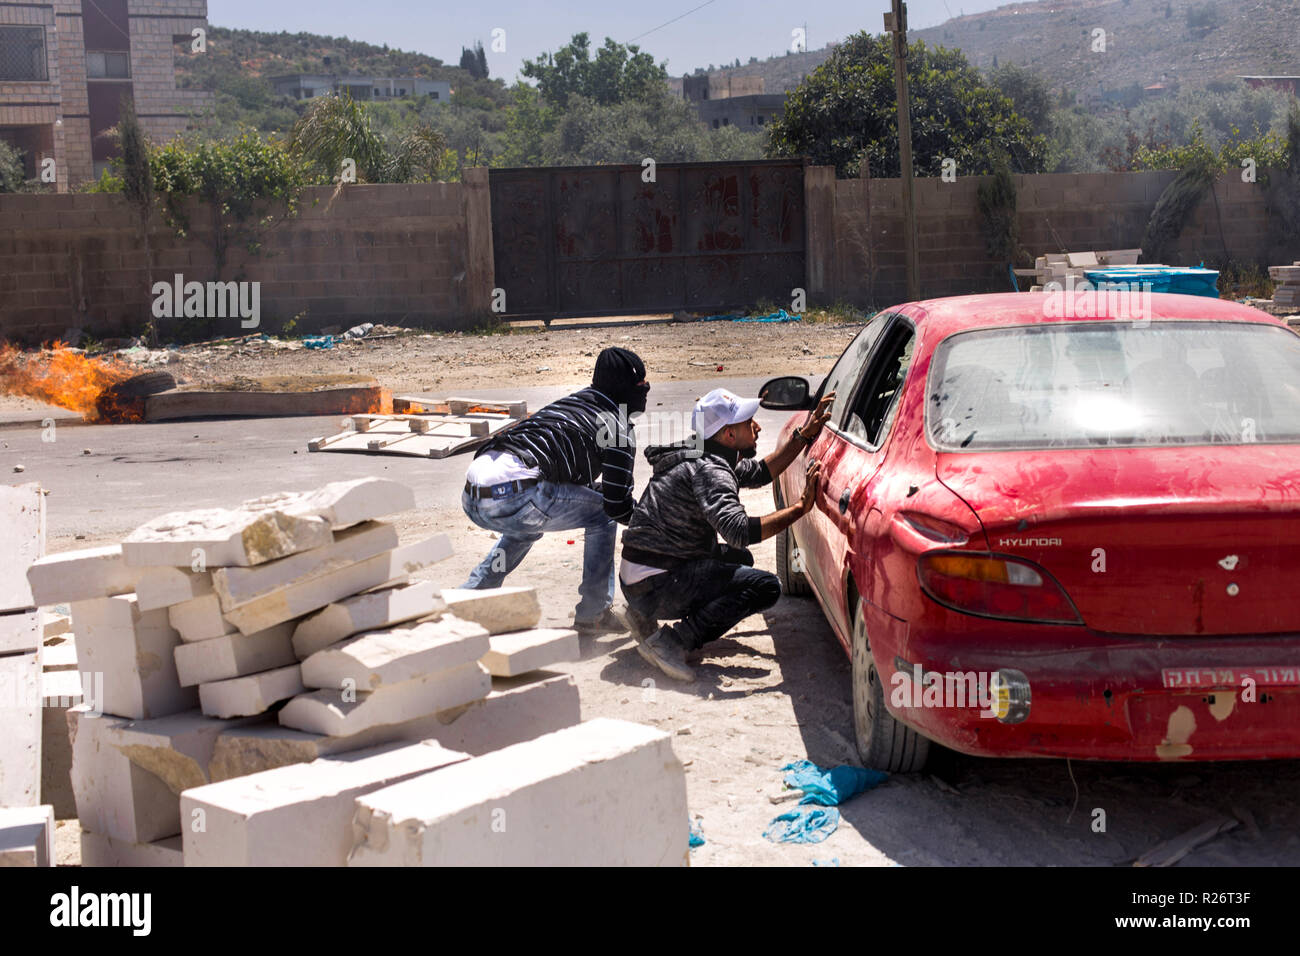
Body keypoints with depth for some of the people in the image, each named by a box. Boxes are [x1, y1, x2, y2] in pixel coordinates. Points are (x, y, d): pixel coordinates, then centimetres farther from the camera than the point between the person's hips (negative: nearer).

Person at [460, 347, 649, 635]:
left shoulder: (571, 403, 28)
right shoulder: (618, 426, 5)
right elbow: (617, 505, 4)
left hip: (472, 495, 8)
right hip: (511, 493, -8)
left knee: (526, 526, 39)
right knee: (602, 514, 11)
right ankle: (593, 613, 13)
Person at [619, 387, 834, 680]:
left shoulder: (701, 456, 12)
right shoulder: (707, 470, -19)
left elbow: (756, 473, 24)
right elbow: (739, 531, -33)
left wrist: (804, 436, 17)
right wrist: (800, 507, -27)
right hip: (655, 586, -10)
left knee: (739, 558, 29)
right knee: (766, 587, -14)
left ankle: (646, 617, 16)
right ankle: (673, 640, -15)